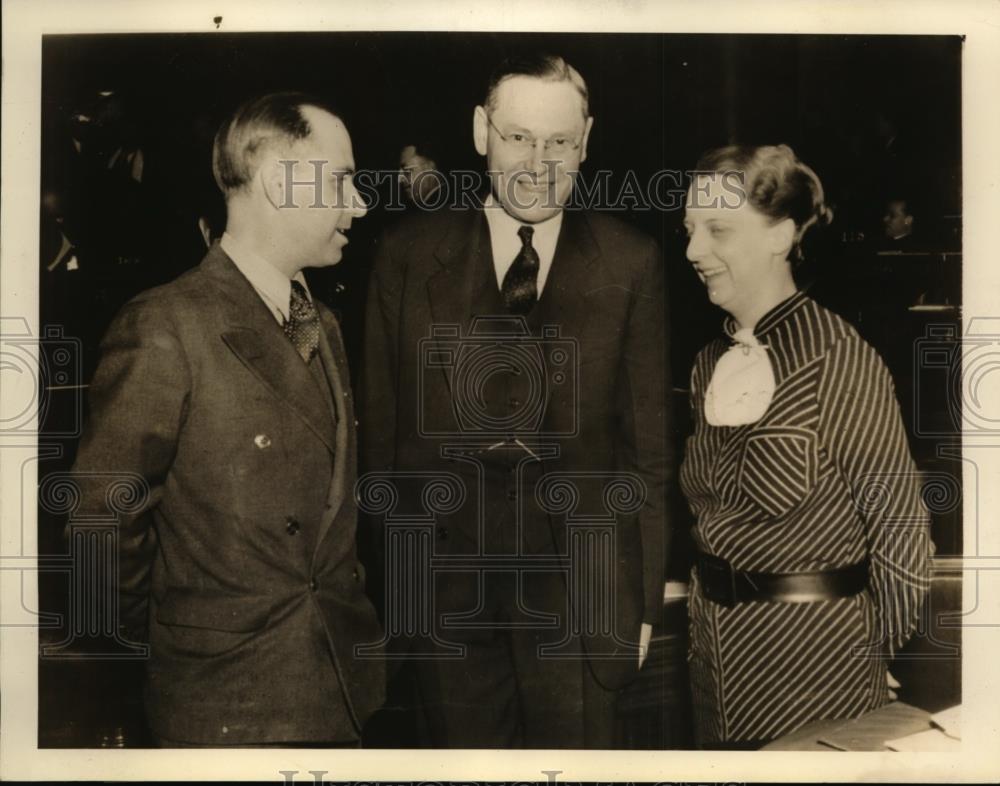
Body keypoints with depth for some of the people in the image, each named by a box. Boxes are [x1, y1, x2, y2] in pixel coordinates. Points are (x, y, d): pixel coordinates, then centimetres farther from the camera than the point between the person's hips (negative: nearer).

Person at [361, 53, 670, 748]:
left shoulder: (630, 263, -2)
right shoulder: (410, 253, 0)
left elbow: (649, 441, 1)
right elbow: (380, 425, 1)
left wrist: (645, 596, 1)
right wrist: (387, 580, 1)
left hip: (581, 576, 0)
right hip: (446, 577, 1)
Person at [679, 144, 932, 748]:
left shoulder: (840, 359, -17)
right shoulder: (711, 364, 4)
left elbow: (898, 521, -12)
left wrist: (878, 649, -5)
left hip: (814, 649, -6)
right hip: (717, 639, 6)